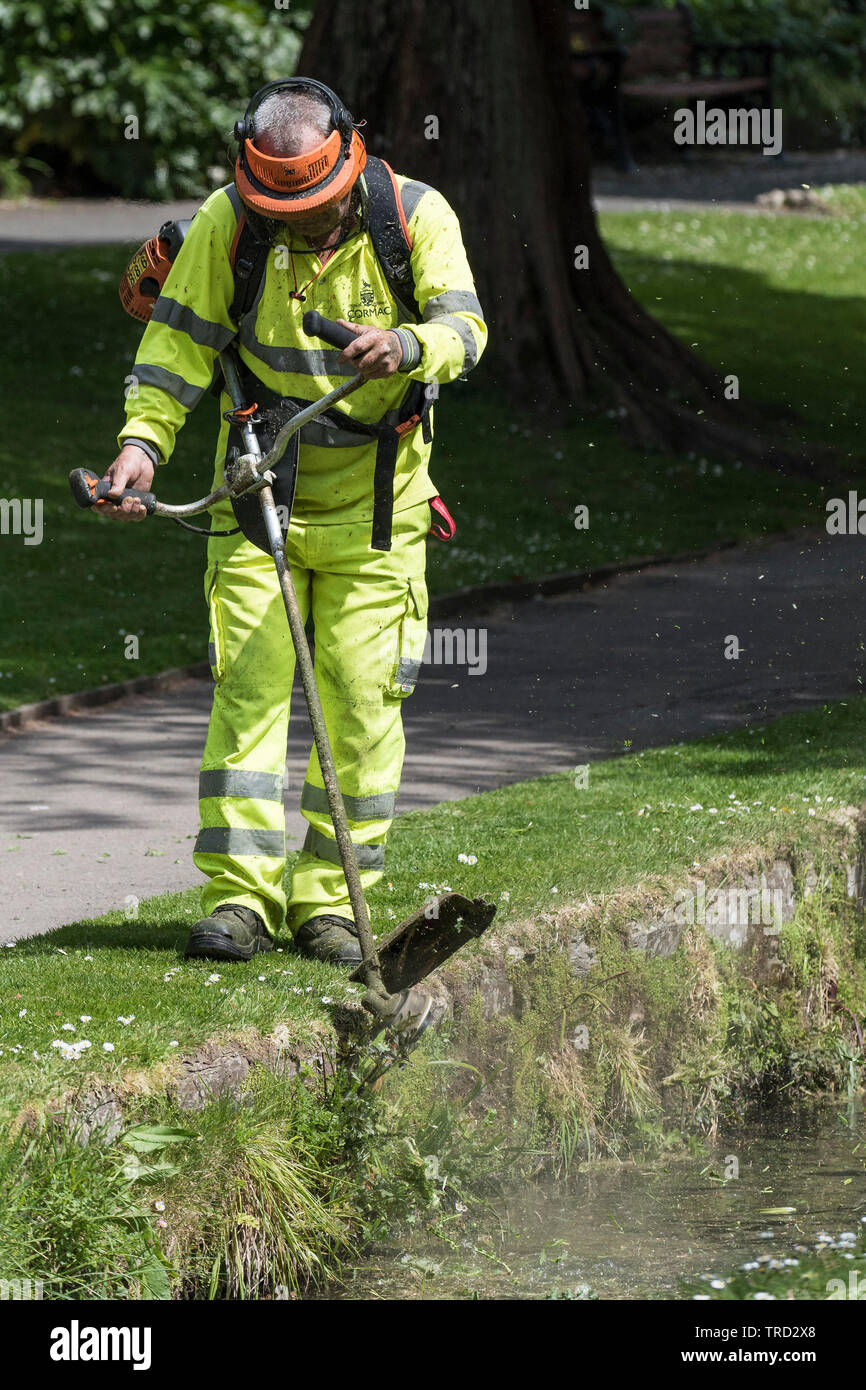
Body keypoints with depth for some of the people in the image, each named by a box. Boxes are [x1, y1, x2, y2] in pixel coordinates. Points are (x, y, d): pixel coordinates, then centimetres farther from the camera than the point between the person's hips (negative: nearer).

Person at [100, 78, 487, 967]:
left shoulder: (415, 215, -10)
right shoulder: (227, 223, -10)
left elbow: (464, 325, -17)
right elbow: (180, 339, -9)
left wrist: (407, 346, -39)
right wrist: (142, 440, -24)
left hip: (375, 503, 0)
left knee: (363, 705, -1)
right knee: (249, 688, -9)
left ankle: (328, 900, 8)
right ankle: (240, 896, -8)